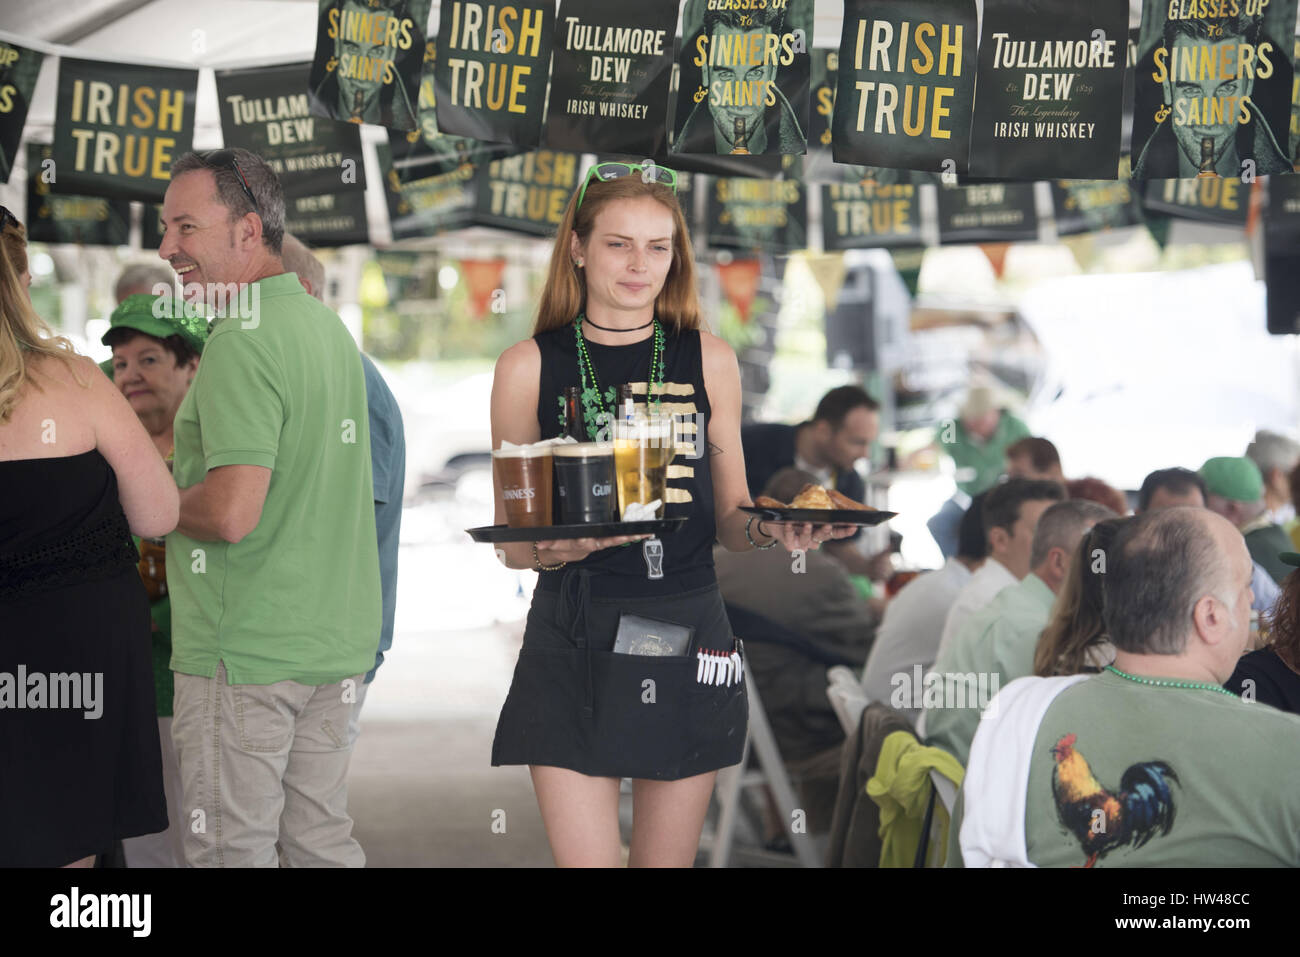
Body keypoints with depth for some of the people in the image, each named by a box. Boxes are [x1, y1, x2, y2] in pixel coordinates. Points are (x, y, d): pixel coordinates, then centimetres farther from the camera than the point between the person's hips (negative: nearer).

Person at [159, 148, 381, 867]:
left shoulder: (242, 342, -17)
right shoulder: (330, 327, 12)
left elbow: (233, 512, -25)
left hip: (243, 653, -9)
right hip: (336, 644, 9)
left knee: (232, 851, -1)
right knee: (321, 840, 13)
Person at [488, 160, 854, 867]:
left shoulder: (708, 361, 8)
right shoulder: (529, 368, 1)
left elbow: (729, 523, 11)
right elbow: (510, 544, 2)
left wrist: (773, 531, -11)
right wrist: (555, 547, -20)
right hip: (573, 647, -2)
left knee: (667, 860, 8)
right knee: (584, 859, -7)